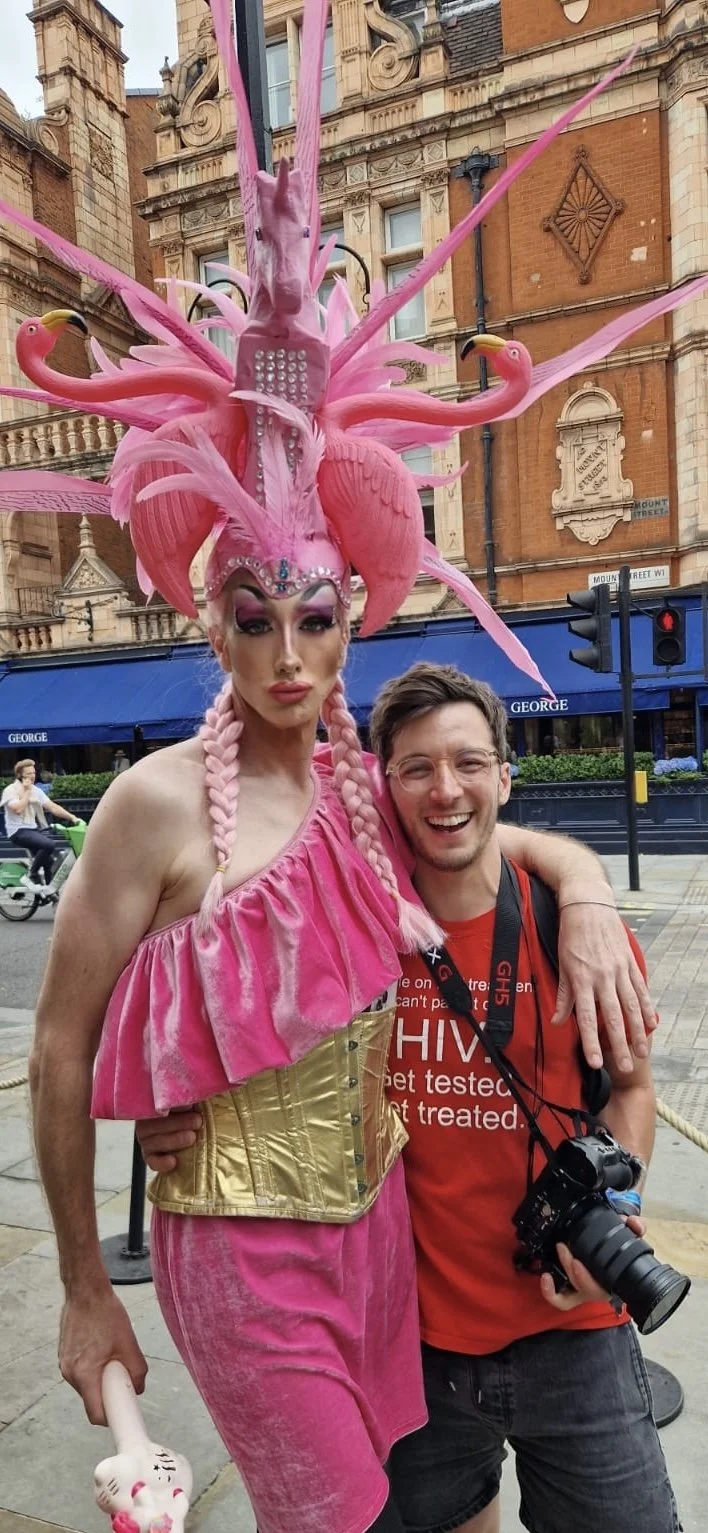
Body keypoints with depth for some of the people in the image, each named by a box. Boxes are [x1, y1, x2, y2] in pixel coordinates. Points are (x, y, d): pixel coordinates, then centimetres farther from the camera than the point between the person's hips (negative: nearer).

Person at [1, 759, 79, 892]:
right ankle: (31, 876, -13)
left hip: (36, 829, 7)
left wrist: (71, 817, -10)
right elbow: (18, 809, -22)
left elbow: (53, 807, 3)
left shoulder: (37, 791, 12)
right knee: (49, 844, -28)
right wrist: (26, 791, -13)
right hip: (19, 831, -7)